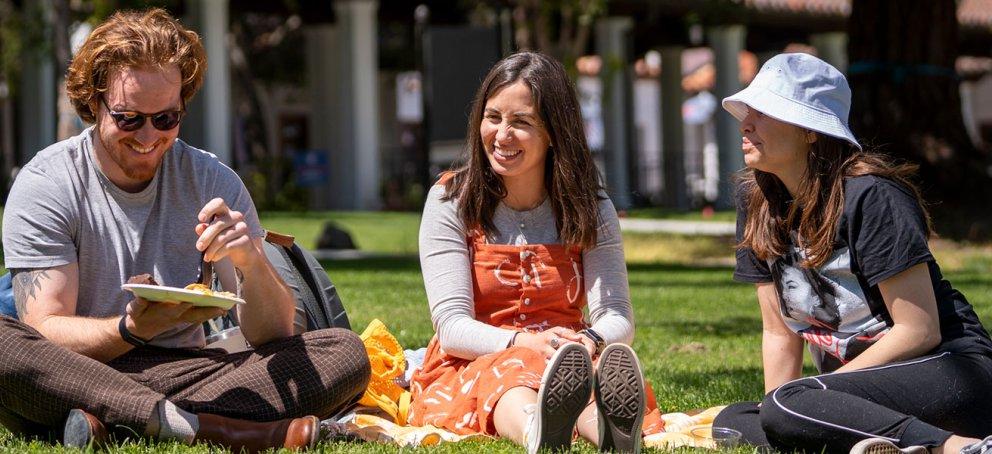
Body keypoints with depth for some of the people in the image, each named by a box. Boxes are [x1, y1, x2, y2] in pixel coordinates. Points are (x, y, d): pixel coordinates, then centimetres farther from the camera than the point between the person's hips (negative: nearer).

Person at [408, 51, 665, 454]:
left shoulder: (590, 210, 7)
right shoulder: (449, 203, 1)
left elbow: (618, 318, -3)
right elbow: (451, 326, -9)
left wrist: (589, 341, -30)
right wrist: (523, 343, -30)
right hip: (472, 368, -2)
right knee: (514, 371, -41)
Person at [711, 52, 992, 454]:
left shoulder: (869, 197, -16)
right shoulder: (757, 200, 6)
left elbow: (919, 331, -17)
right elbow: (779, 332, 10)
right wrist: (776, 407, -6)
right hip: (861, 385, 9)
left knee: (788, 407, -30)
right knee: (730, 421, -6)